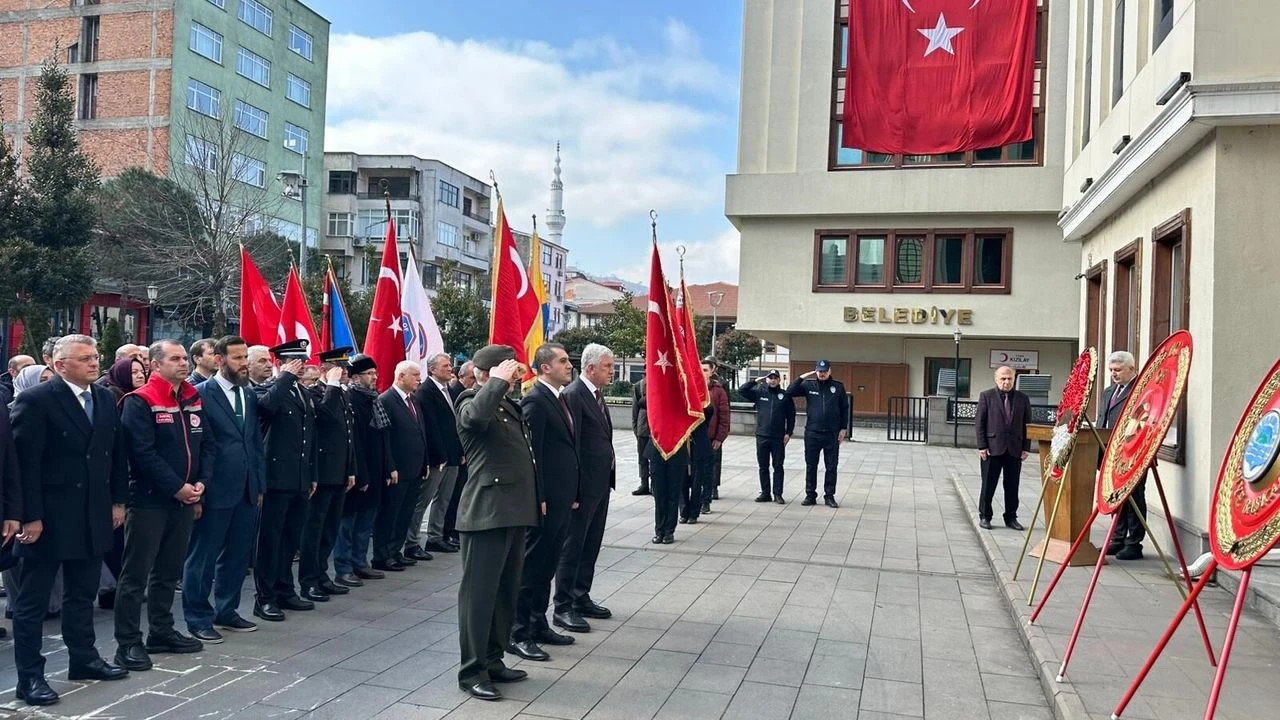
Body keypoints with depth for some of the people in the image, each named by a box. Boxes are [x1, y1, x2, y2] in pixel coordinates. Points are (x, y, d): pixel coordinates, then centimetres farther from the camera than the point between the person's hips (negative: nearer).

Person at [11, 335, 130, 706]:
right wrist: (30, 517, -17)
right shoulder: (35, 400, -12)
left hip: (93, 515, 6)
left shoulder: (104, 399, 7)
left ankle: (83, 658, 30)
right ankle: (29, 676, 13)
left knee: (83, 593, 18)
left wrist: (118, 501, 10)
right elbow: (25, 463, -15)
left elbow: (117, 453, 13)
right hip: (49, 517, -6)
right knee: (33, 599, 6)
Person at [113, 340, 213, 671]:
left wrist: (200, 482, -3)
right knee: (136, 573, 1)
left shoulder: (194, 400, 10)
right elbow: (143, 453, -18)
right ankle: (128, 642, 7)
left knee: (169, 571, 16)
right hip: (149, 500, -7)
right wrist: (177, 487, -17)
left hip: (184, 499, 7)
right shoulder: (140, 402, -11)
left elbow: (206, 444, 11)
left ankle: (161, 631, 27)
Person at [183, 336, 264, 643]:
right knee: (203, 557, 4)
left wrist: (259, 485, 12)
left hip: (246, 491, 7)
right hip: (215, 490, -6)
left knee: (237, 555, 14)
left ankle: (226, 611, 27)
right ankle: (198, 619, 15)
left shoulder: (250, 396, 13)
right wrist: (198, 489, -13)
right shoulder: (202, 394, -7)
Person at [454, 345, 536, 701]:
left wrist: (533, 499, 20)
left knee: (507, 591, 15)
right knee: (479, 591, -3)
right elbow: (477, 415, -35)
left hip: (514, 511, 9)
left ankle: (493, 660, 25)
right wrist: (499, 381, -22)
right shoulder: (471, 404, -8)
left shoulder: (509, 406, 18)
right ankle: (472, 671, 4)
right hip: (486, 512, -9)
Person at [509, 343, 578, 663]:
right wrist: (538, 498, -20)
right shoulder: (535, 401, -14)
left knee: (546, 564, 16)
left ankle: (538, 624, 27)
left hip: (563, 497, 9)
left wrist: (572, 493, 15)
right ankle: (518, 632, 8)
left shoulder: (560, 399, 14)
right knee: (533, 564, -1)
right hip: (545, 499, -9)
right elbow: (531, 453, -18)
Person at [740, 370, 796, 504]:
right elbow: (741, 391, -3)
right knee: (763, 467, 7)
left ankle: (778, 494, 8)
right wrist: (755, 381, -7)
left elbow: (791, 415, 4)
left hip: (778, 438, -1)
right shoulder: (759, 392, 5)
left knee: (778, 467, 3)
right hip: (762, 436, 1)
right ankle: (765, 493, 16)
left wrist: (788, 433, -3)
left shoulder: (785, 395, 3)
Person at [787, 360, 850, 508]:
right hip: (812, 433, 0)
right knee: (811, 466, 6)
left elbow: (844, 408, 5)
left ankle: (829, 496, 15)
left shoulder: (838, 386, 2)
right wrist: (801, 378, -13)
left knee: (831, 467, 5)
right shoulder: (809, 385, 1)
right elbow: (790, 392, -5)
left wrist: (843, 428, 1)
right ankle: (810, 495, 16)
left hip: (832, 434, 0)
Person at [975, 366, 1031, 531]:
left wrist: (1026, 448, 1)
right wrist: (982, 446, -8)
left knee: (1012, 487, 8)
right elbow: (979, 422, -1)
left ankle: (1011, 518, 19)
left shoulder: (1023, 399, 9)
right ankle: (984, 517, 15)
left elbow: (1027, 425, 9)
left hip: (1015, 449, 2)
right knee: (988, 485, 4)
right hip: (992, 448, -2)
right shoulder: (986, 396, 1)